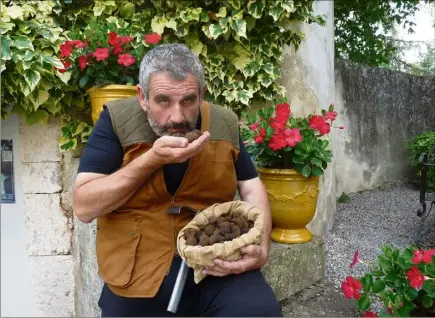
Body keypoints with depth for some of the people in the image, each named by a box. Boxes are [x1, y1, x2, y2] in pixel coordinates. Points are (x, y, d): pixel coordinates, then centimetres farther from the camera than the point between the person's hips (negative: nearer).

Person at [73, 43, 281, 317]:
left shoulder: (224, 124, 0)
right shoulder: (117, 120, -8)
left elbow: (252, 188, 6)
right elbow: (84, 207, -12)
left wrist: (261, 247, -12)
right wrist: (153, 159, -22)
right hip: (138, 276, -1)